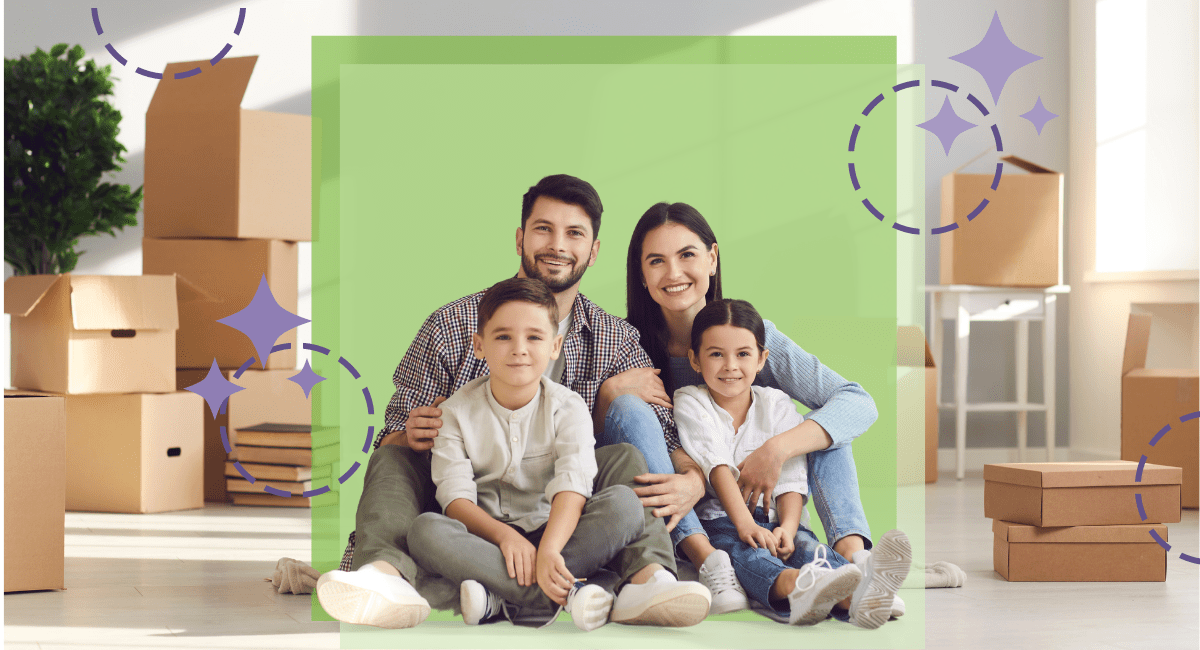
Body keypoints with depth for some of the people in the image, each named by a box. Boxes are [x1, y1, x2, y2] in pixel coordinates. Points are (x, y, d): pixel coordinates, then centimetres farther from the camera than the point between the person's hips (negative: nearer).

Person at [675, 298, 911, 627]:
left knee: (805, 545, -30)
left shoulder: (777, 405, 10)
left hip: (771, 517, 3)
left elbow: (791, 477, -1)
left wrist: (787, 527, -22)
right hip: (718, 519, -3)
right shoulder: (691, 403, 3)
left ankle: (859, 595, -63)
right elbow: (717, 467, -13)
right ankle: (796, 585, -72)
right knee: (745, 553, -36)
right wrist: (745, 524, -27)